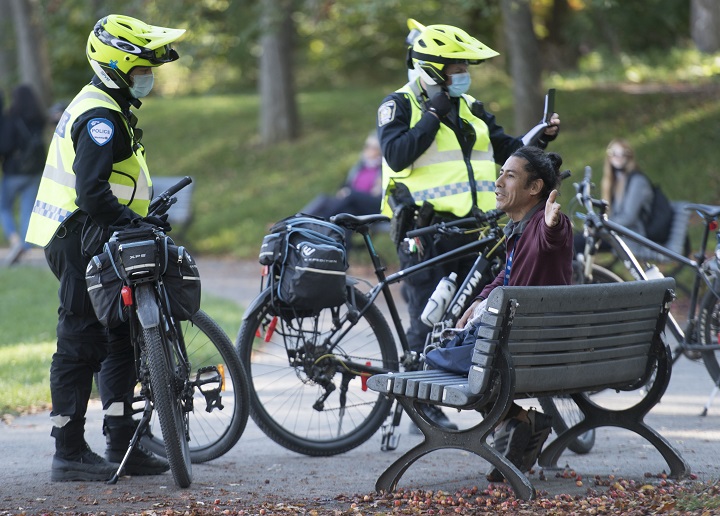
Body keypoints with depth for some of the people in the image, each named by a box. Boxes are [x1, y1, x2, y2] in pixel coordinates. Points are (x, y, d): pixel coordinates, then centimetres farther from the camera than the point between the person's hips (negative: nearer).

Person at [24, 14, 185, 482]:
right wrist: (133, 221, -24)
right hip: (84, 245, -11)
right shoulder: (101, 117, -17)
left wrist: (145, 214, 17)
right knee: (81, 346, -5)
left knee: (121, 340, 12)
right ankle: (70, 453, 0)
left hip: (88, 244, 11)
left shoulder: (105, 109, 17)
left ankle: (122, 444, 16)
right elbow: (92, 192, -27)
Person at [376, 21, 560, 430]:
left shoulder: (471, 109, 16)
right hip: (425, 232, -5)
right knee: (429, 321, -2)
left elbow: (508, 150, 18)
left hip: (473, 228, 6)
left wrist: (541, 138, 2)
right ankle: (423, 405, 7)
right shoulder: (401, 106, -1)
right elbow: (397, 155, -16)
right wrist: (433, 115, -15)